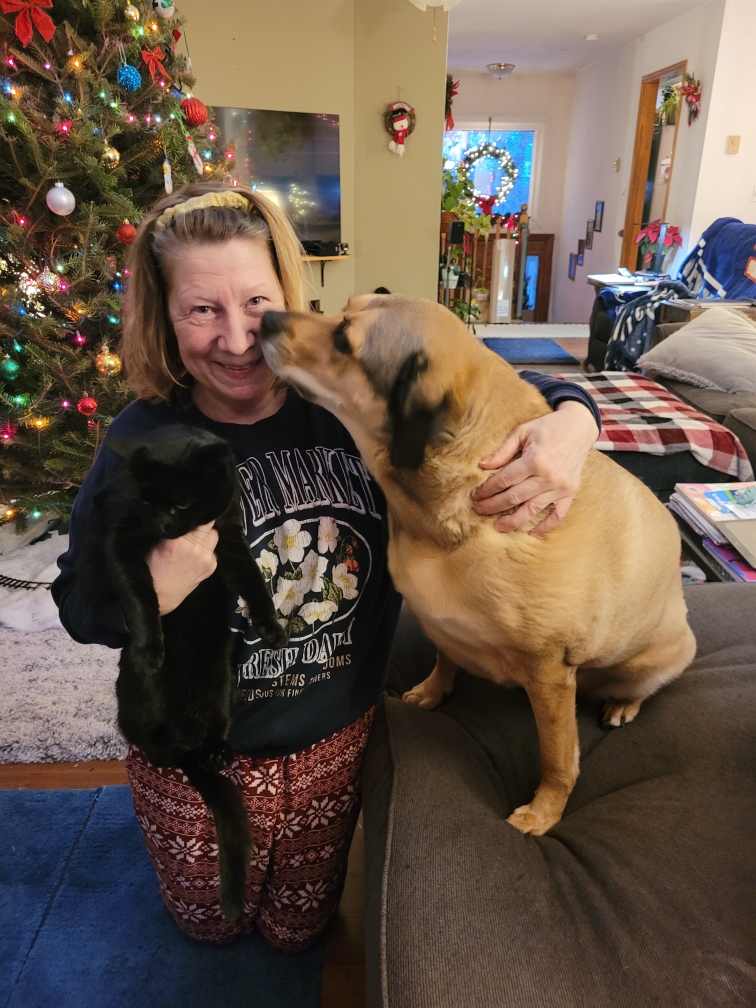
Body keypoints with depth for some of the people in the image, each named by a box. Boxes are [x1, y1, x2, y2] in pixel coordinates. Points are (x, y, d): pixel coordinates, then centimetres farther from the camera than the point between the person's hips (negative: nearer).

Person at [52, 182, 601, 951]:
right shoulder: (143, 442, -20)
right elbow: (78, 605, -11)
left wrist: (570, 424, -33)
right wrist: (153, 589, -33)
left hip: (339, 739, 1)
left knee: (300, 928, 28)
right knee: (209, 923, 31)